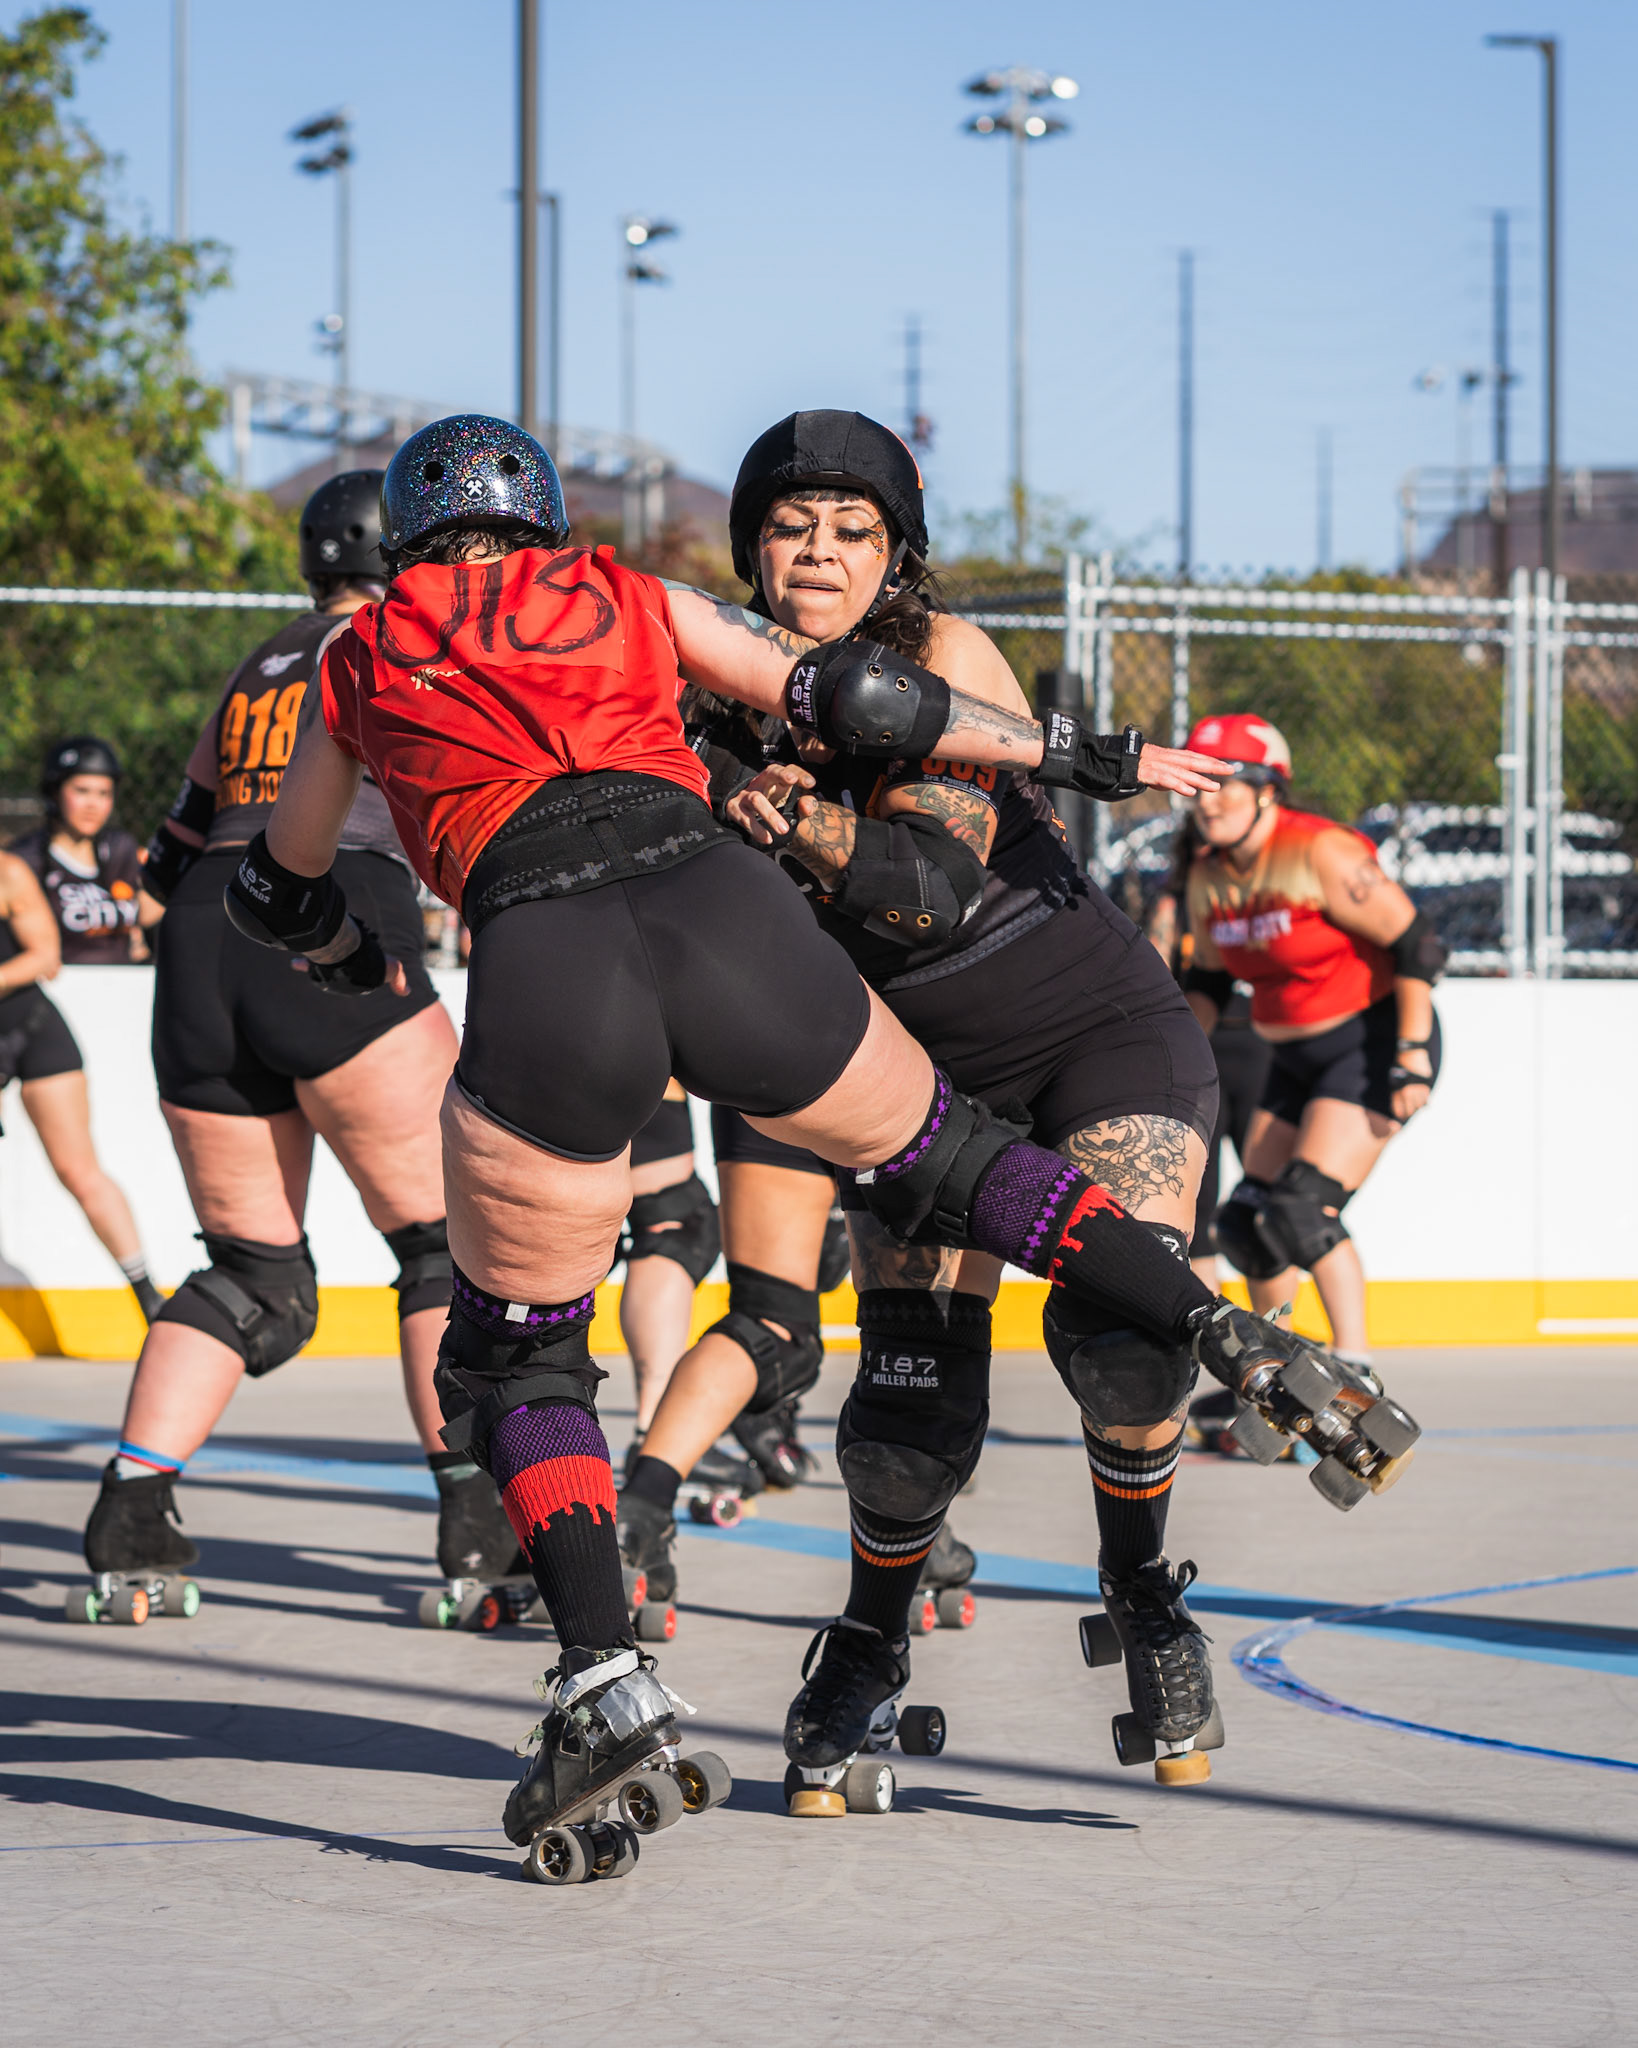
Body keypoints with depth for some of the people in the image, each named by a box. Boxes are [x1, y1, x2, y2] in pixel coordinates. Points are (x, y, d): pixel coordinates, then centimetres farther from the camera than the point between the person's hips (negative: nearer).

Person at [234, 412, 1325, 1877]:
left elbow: (276, 892, 39)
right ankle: (1227, 1335, 11)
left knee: (518, 1354, 14)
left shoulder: (365, 663, 27)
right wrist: (1087, 755, 27)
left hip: (545, 976, -1)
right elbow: (854, 698, 18)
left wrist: (359, 965, 62)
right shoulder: (628, 598, 25)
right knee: (942, 1160, 25)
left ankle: (608, 1691, -3)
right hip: (720, 907, 1)